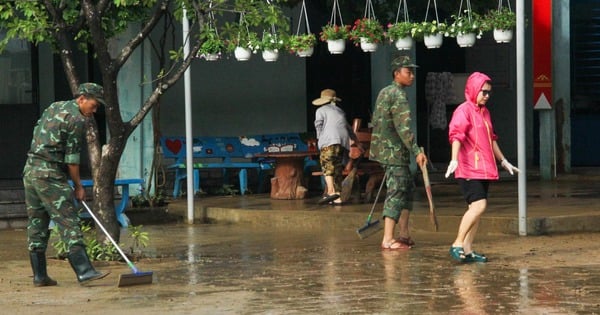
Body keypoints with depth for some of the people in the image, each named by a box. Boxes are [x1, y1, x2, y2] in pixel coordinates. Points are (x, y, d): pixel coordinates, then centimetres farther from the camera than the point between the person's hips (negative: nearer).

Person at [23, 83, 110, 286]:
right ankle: (84, 271, -18)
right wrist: (78, 186, 0)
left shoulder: (53, 107, 17)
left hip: (30, 170, 9)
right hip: (50, 174, -9)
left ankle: (39, 276, 11)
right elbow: (72, 158, -10)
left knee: (36, 225, 10)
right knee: (69, 223, -12)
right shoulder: (77, 120, -9)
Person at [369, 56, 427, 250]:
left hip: (382, 147, 10)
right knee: (396, 192, -10)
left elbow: (375, 122, 23)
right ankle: (388, 239, -12)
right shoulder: (399, 96, -14)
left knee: (408, 185, 16)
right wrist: (416, 151, -27)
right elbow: (403, 127, -23)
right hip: (394, 151, -10)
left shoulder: (384, 92, 16)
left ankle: (404, 234, 17)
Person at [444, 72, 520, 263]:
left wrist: (503, 161, 32)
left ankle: (467, 250, 9)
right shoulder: (463, 111, -9)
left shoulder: (485, 112, 18)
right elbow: (456, 136, -21)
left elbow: (491, 139, 28)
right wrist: (454, 160, -34)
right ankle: (457, 245, -14)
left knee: (476, 208, 6)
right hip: (469, 170, -9)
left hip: (485, 169, 9)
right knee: (479, 205, -19)